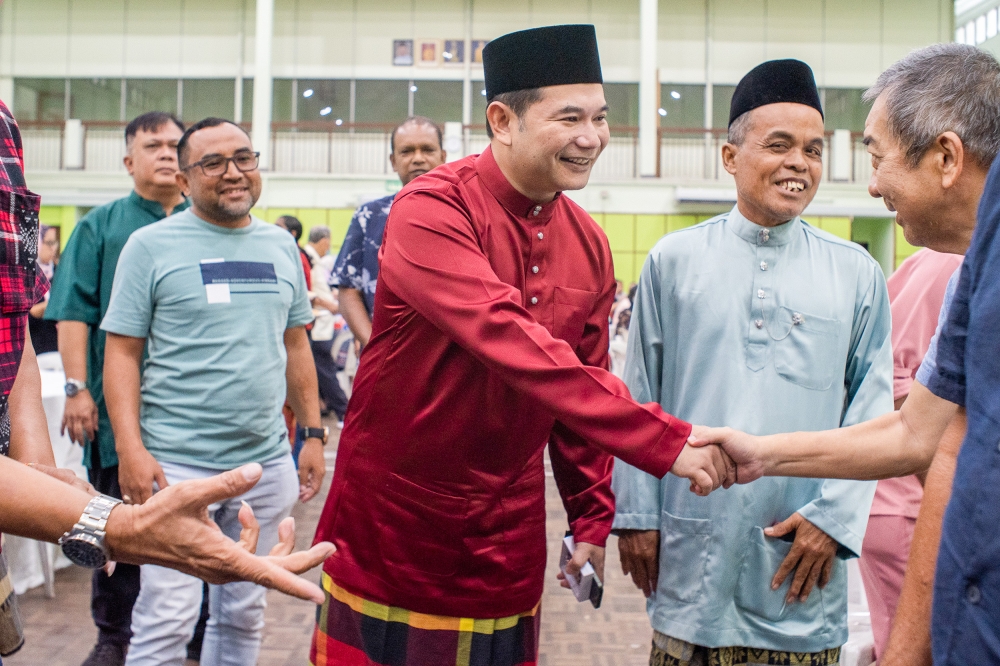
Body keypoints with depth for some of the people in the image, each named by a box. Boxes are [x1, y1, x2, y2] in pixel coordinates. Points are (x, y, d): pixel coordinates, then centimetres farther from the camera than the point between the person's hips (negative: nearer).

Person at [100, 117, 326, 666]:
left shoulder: (281, 246, 11)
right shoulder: (151, 245, -2)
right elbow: (122, 352, -5)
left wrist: (313, 434, 11)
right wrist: (130, 449, -15)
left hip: (266, 461, 4)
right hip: (176, 462, -4)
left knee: (243, 614, 14)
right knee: (167, 620, -4)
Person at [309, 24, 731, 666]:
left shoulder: (590, 246, 1)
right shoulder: (433, 209, -19)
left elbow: (583, 383, 9)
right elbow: (514, 343, -32)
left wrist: (593, 520, 5)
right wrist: (664, 441, -34)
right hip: (392, 517, -4)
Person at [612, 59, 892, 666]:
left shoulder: (857, 275, 4)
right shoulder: (673, 261, 1)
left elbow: (872, 412, 4)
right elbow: (640, 400, 3)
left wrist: (834, 517, -5)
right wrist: (636, 515, 1)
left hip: (804, 555, 1)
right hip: (693, 552, 0)